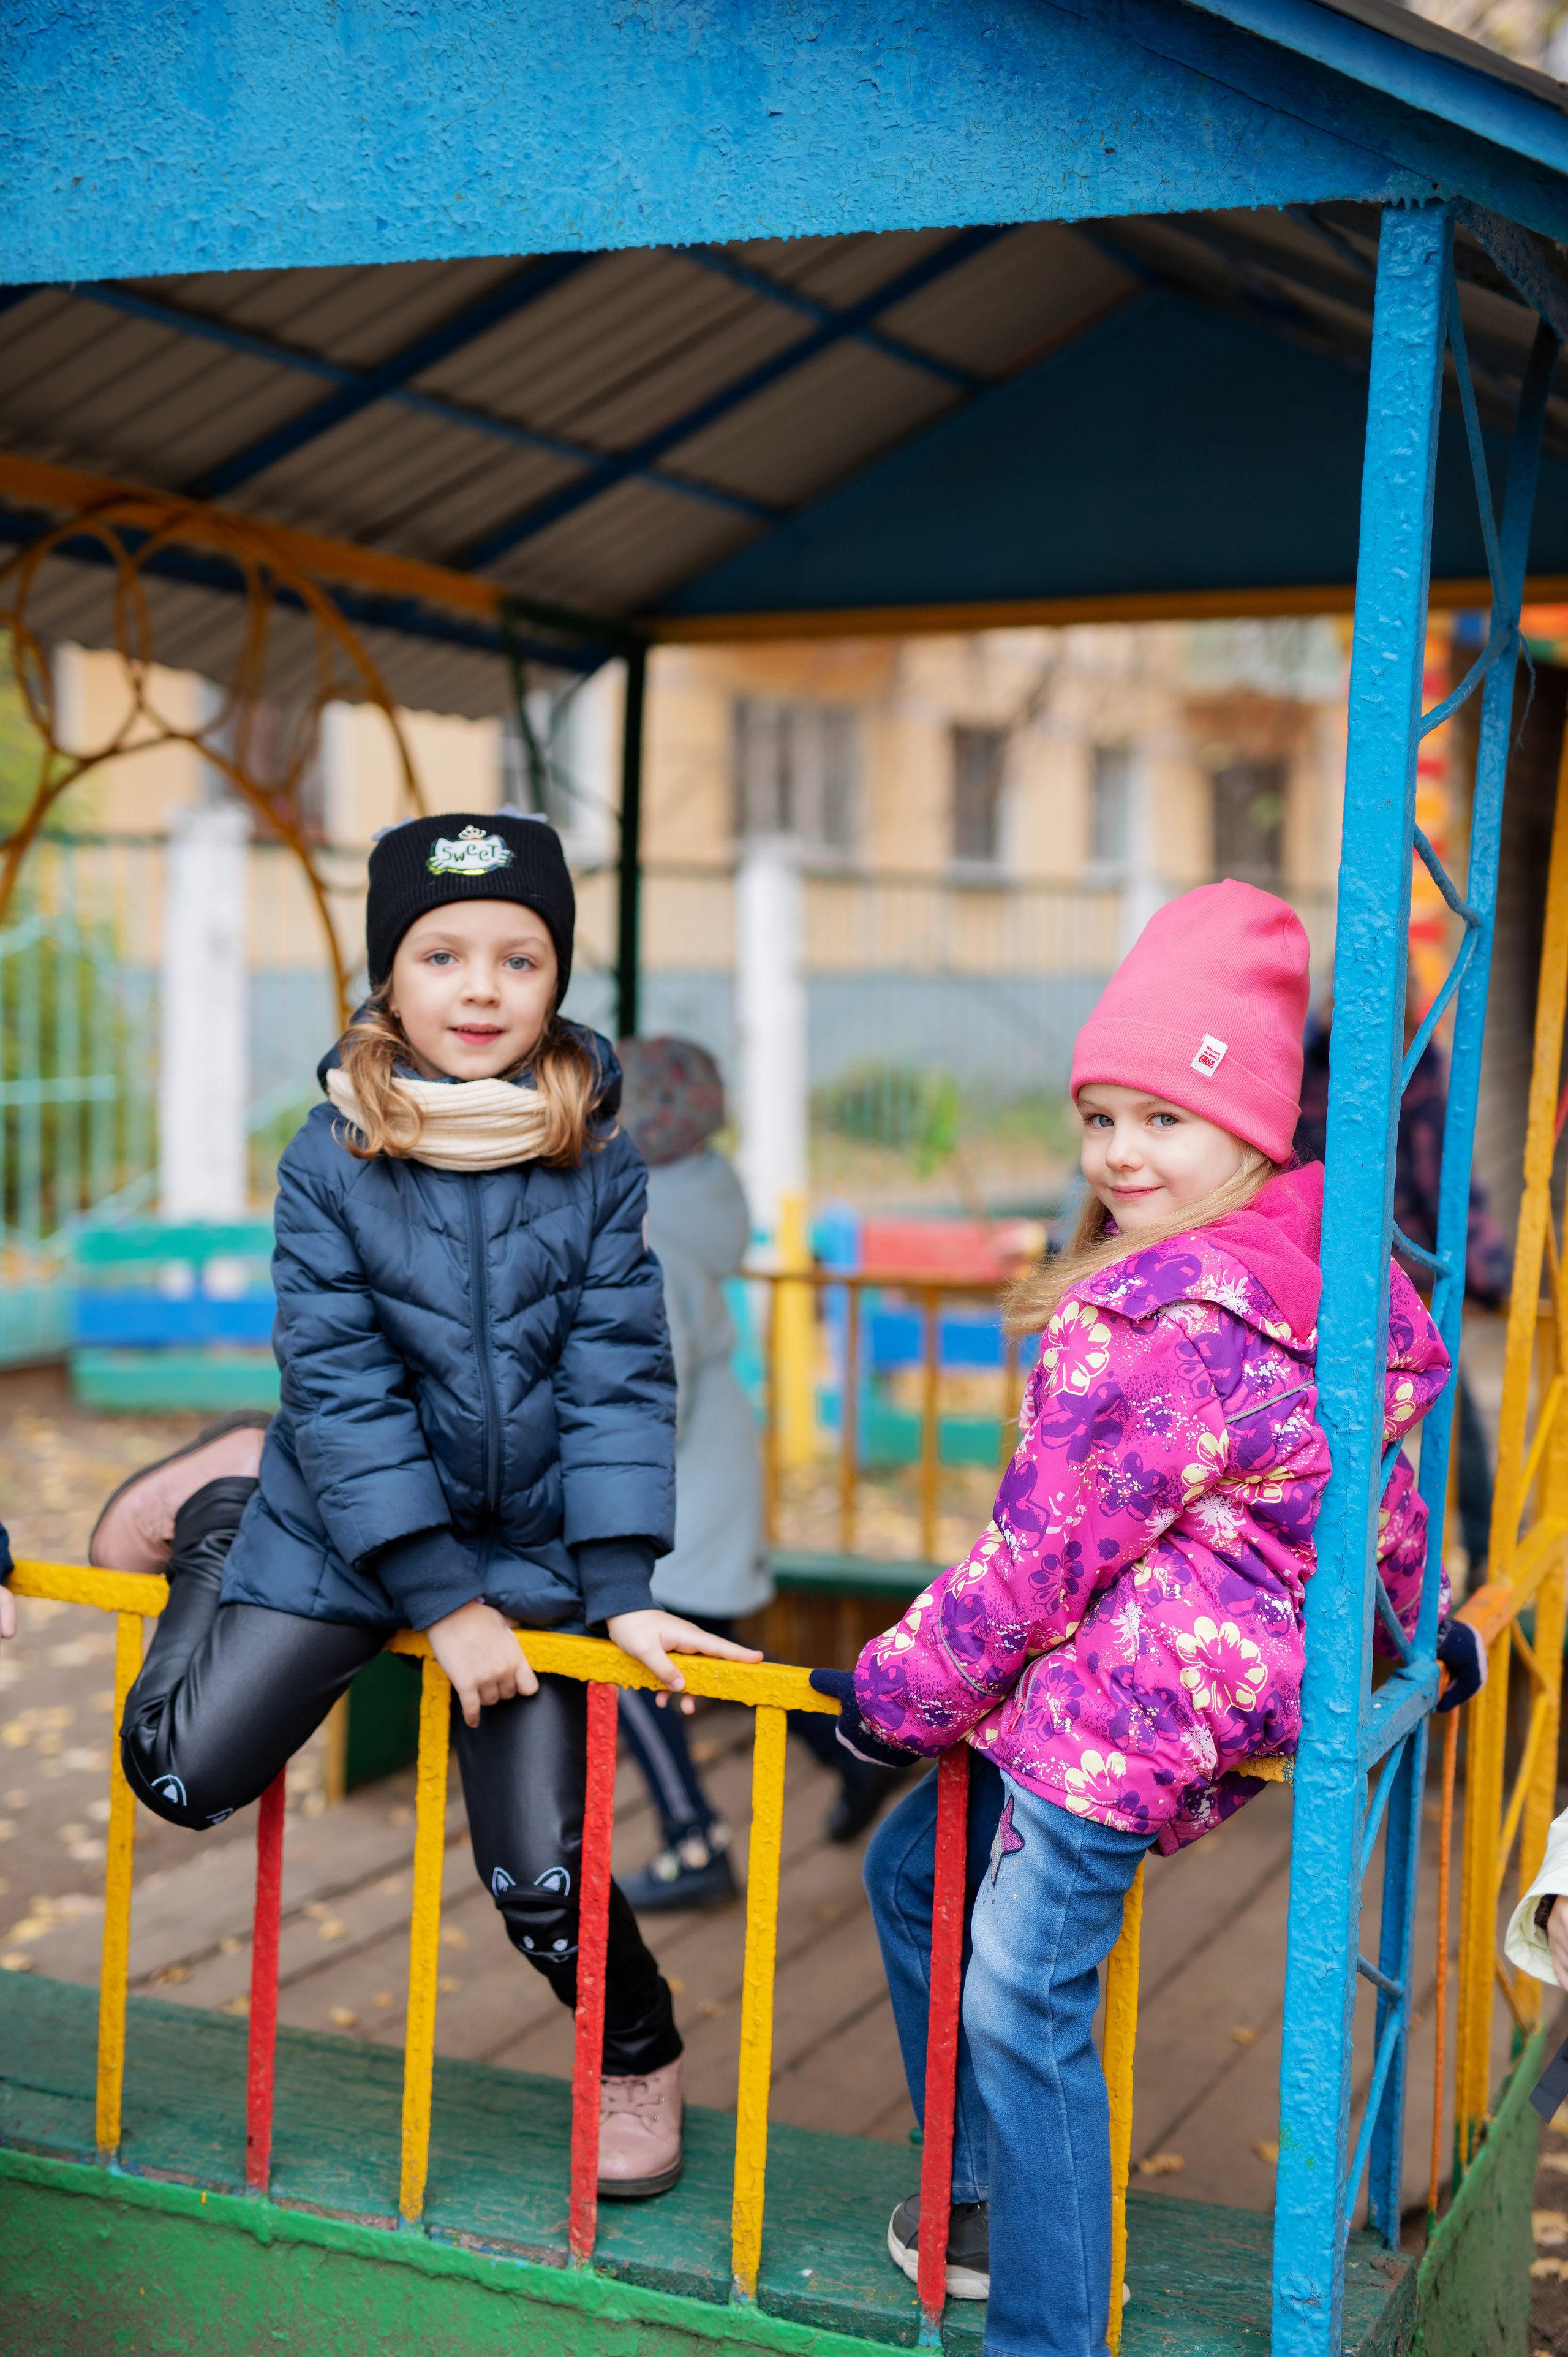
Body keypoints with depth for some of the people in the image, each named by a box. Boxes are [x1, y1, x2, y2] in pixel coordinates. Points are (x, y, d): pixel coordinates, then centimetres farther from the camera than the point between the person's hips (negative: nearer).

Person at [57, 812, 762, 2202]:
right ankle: (220, 1510, 24)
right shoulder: (333, 1161, -10)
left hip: (534, 1546, 0)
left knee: (538, 1874, -2)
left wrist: (623, 1594, -15)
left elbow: (618, 1380, -8)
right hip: (346, 1529, 1)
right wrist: (443, 1599, -16)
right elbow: (341, 1391, -12)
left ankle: (639, 2059, 29)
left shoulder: (597, 1161, -7)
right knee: (185, 1778, -2)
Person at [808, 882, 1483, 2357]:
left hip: (1125, 1705, -11)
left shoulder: (1158, 1326, -22)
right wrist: (1412, 1620, 39)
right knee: (915, 1870, 21)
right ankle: (982, 2205, 34)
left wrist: (896, 1693, -5)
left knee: (1022, 2005, -7)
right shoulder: (1310, 1281, 8)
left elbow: (1039, 1553, -17)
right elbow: (1377, 1483, 21)